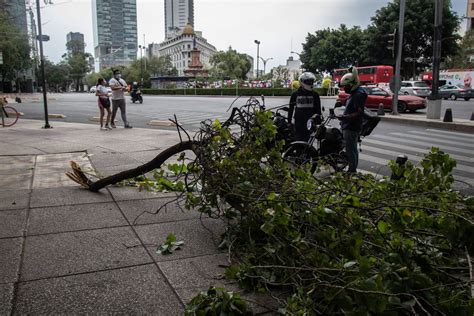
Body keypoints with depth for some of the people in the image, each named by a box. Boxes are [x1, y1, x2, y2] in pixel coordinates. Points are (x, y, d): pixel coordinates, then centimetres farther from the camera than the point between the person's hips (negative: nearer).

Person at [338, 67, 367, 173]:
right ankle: (353, 170, 25)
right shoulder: (354, 93, 16)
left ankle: (352, 171, -6)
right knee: (353, 149, 16)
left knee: (350, 150, -10)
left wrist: (346, 117, -34)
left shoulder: (359, 94, -17)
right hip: (349, 127, 11)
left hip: (351, 128, -11)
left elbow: (359, 113, -25)